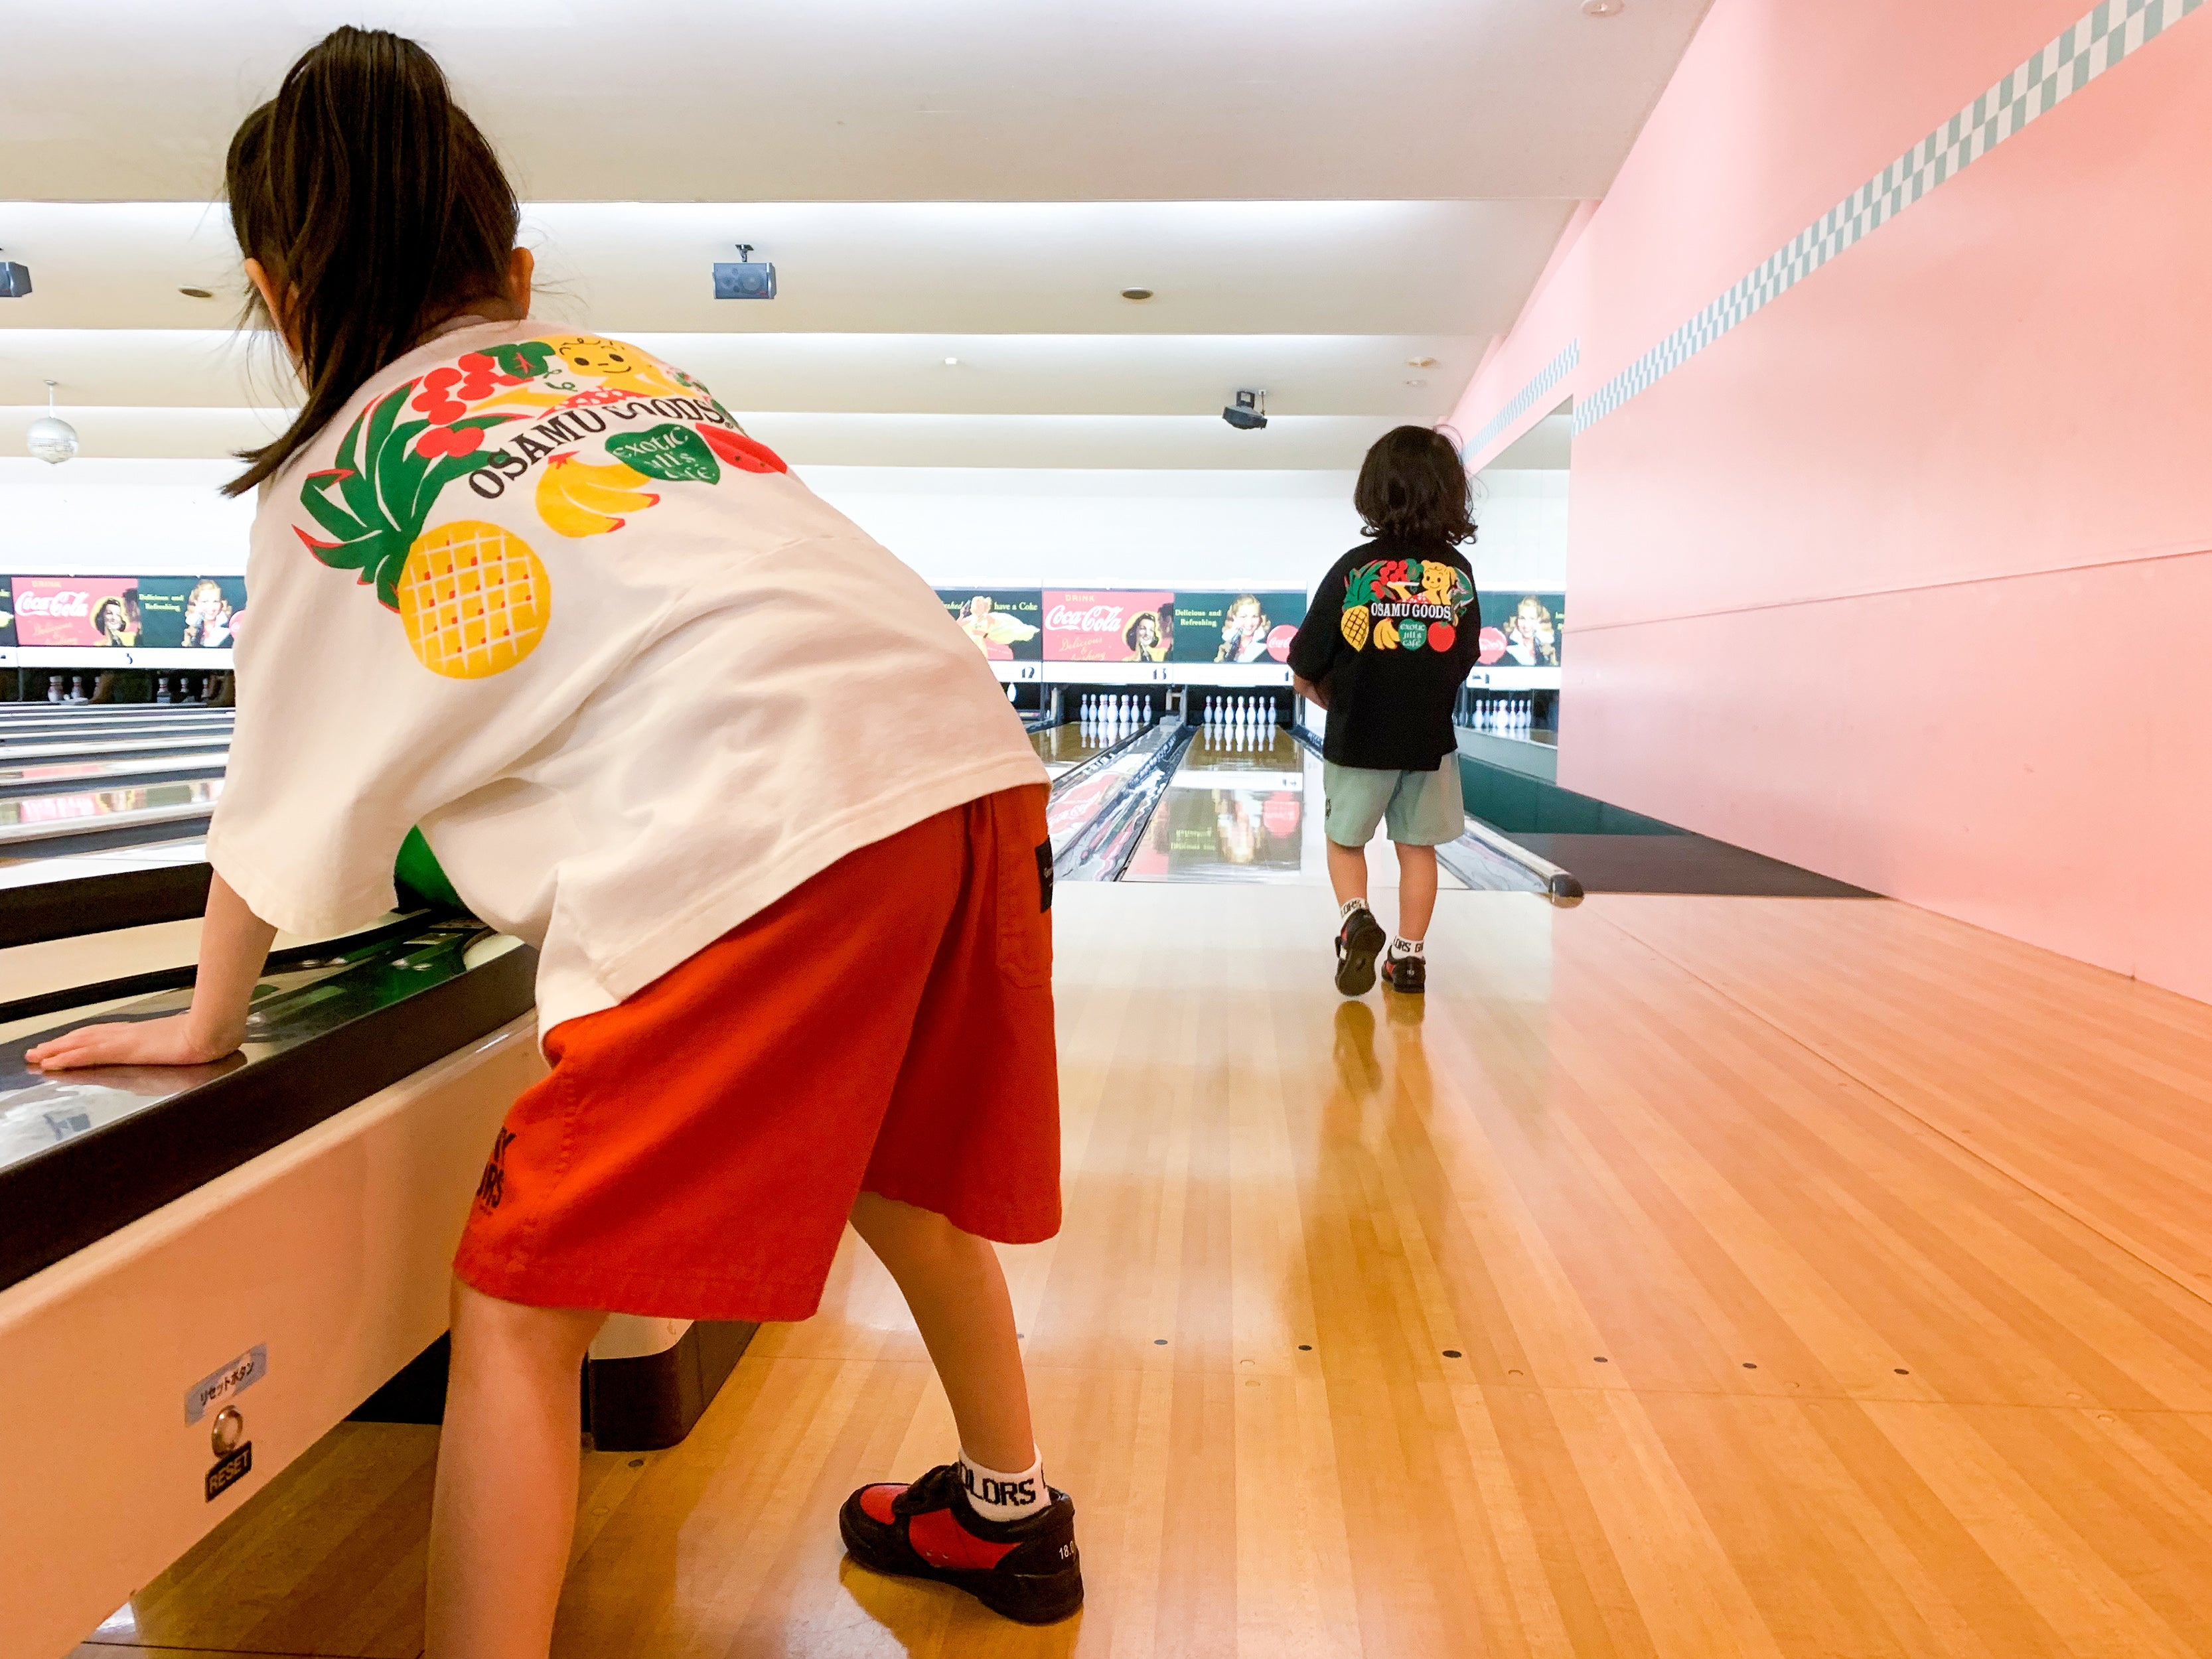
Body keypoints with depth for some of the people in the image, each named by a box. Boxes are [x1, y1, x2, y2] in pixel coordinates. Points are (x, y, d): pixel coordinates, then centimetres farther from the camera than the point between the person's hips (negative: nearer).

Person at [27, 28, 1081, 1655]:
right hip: (969, 755, 7)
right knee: (900, 1174, 29)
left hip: (762, 834, -7)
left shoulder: (339, 471, 17)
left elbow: (288, 802, 21)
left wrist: (207, 1021, 36)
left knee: (521, 1304, 10)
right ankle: (1008, 1512, 49)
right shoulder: (636, 368, 29)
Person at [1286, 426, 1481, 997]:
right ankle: (1410, 955, 18)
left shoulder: (1355, 570, -11)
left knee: (1345, 840, 16)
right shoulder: (1458, 573, -4)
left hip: (1358, 741, -2)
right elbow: (1463, 663, 5)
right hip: (1430, 742, 2)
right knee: (1418, 848, 15)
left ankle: (1355, 918, -8)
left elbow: (1305, 676, -9)